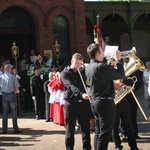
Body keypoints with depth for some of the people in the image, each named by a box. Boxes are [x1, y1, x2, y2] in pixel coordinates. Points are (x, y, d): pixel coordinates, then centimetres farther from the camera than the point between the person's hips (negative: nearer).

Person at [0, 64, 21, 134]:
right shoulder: (13, 77, -9)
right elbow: (16, 88, -8)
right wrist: (16, 91, 12)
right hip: (12, 94, -3)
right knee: (14, 112, 2)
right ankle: (15, 129, 1)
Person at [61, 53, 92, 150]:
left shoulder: (83, 72, 15)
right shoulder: (65, 73, -3)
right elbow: (71, 86, -20)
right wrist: (81, 94, -36)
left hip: (83, 102, 4)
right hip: (71, 103, -4)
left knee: (86, 128, 6)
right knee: (70, 129, 1)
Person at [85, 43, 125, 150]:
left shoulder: (88, 67, 7)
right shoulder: (102, 67, -20)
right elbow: (121, 75, -14)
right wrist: (118, 60, -3)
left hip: (95, 101, 9)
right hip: (105, 102, -9)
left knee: (98, 132, 15)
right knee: (105, 134, -4)